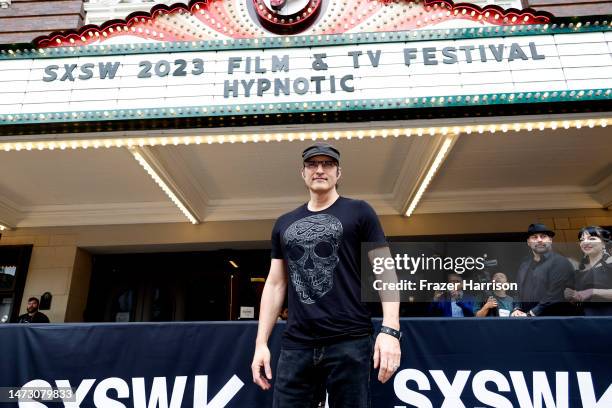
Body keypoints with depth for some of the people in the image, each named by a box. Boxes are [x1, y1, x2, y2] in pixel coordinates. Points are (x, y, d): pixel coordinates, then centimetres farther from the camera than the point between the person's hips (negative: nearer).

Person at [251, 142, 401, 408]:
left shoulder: (359, 212, 3)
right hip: (295, 346, 3)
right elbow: (275, 284, 14)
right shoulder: (284, 224, 14)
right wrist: (261, 342, 8)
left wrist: (390, 329, -14)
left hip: (349, 342, -3)